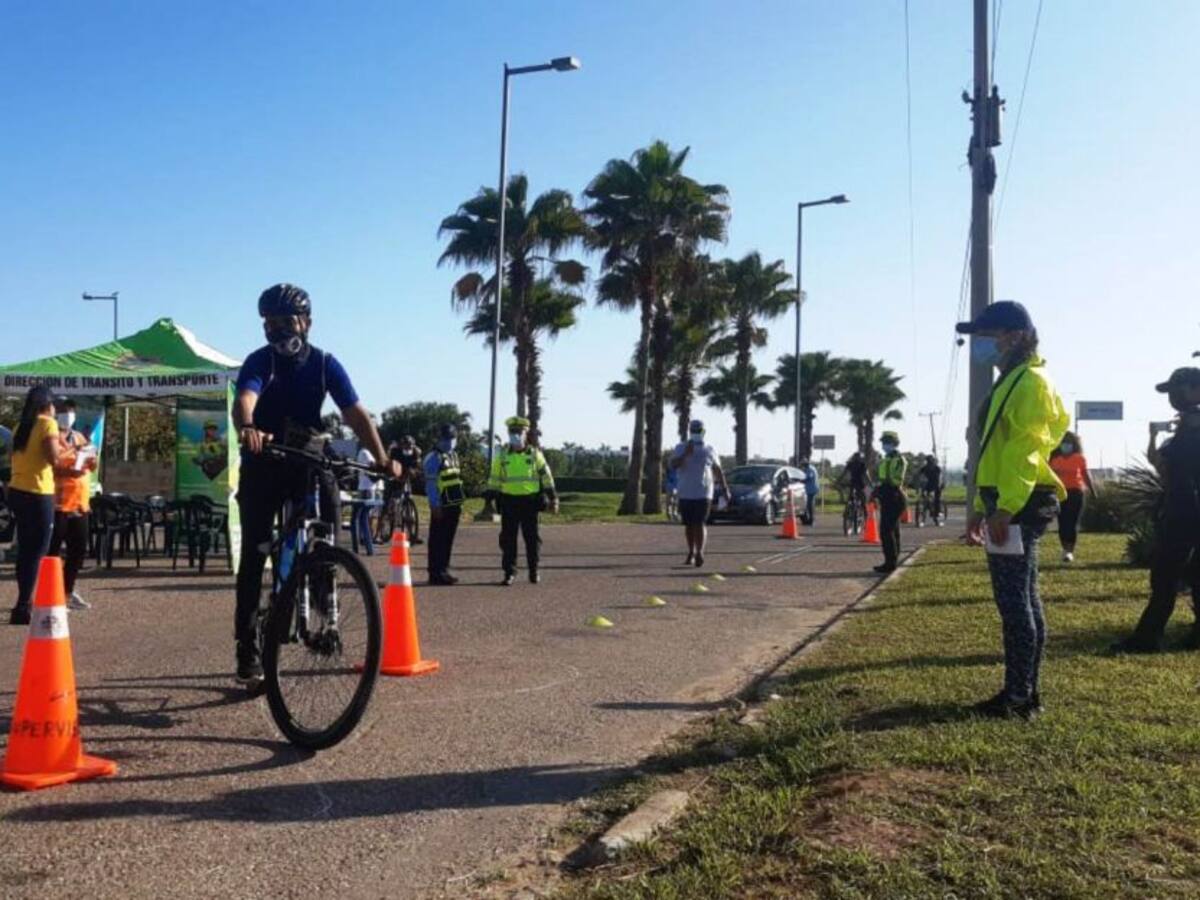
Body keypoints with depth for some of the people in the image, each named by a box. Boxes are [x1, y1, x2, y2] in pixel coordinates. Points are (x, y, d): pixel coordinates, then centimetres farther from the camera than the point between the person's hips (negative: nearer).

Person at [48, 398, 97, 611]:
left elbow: (91, 467, 22)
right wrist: (67, 471, -29)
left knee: (79, 549, 12)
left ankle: (68, 592, 24)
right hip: (56, 503, -8)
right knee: (52, 550, -5)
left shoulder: (79, 437, 18)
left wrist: (91, 461, -1)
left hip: (79, 503, 8)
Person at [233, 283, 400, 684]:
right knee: (254, 555, -4)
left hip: (307, 460, 2)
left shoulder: (325, 364, -4)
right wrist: (247, 428, -55)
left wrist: (383, 459, -25)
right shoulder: (260, 361, -10)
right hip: (263, 463, -1)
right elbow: (245, 400, -31)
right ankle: (248, 648, 3)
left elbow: (355, 413, -12)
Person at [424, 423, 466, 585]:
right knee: (438, 540, -4)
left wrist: (460, 503, 18)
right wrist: (435, 505, -19)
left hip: (454, 505, 8)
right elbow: (431, 484, -14)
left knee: (448, 539, 12)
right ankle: (436, 573, -2)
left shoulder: (454, 455, 17)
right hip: (441, 505, -8)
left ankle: (443, 570, 19)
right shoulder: (434, 457, -9)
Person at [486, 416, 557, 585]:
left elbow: (546, 475, 6)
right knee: (508, 538, 1)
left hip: (529, 501, -1)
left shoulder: (534, 454, 3)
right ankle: (509, 572, 8)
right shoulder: (502, 455, 5)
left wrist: (553, 497, 2)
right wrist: (490, 499, 4)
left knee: (532, 537, 5)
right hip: (508, 502, 1)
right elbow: (494, 479, 8)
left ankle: (534, 570, 18)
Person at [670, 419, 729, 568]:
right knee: (689, 525, 9)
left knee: (700, 523, -14)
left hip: (703, 494, -2)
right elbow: (673, 465, -10)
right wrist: (686, 454, -24)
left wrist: (725, 488, 13)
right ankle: (691, 553, 21)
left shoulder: (709, 450, 8)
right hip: (685, 494, 2)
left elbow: (718, 471, 15)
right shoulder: (680, 448, 5)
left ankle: (699, 553, -23)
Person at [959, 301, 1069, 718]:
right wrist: (981, 507, 21)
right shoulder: (1011, 382, 20)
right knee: (1023, 600, 12)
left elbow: (1027, 451, -20)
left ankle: (1017, 696, 0)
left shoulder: (1031, 382, -11)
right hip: (1009, 504, 10)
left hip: (1019, 507, -10)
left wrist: (1005, 509, -24)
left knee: (1014, 602, -6)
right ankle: (1026, 692, 19)